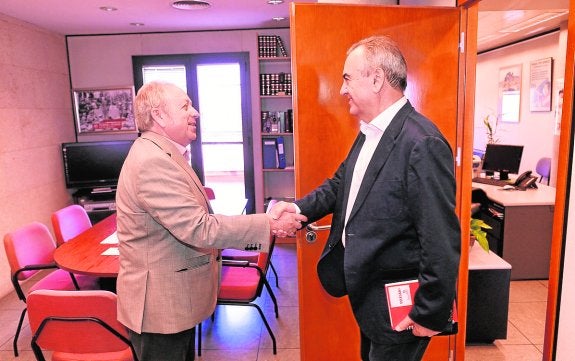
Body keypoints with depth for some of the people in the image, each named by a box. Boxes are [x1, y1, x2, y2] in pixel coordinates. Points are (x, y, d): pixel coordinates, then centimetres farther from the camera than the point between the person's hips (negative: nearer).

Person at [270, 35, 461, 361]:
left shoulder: (422, 144, -27)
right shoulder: (370, 133, 3)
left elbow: (441, 242, -26)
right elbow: (341, 184, 12)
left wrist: (430, 316, -18)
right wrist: (299, 208, -5)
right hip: (367, 291, 9)